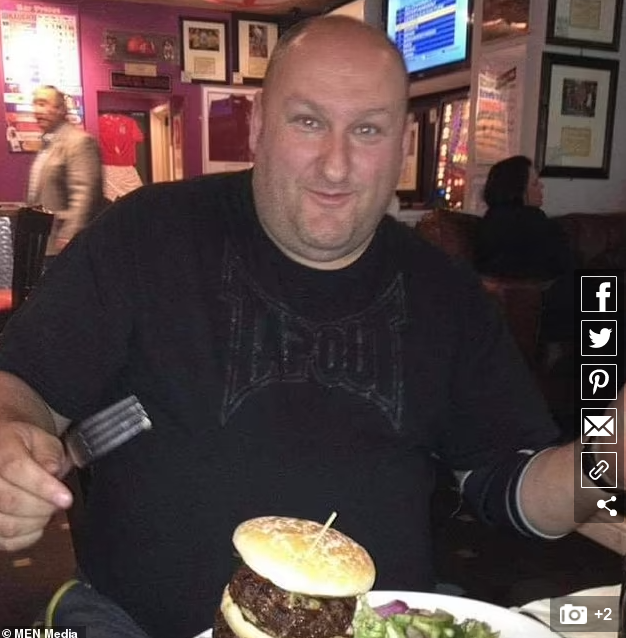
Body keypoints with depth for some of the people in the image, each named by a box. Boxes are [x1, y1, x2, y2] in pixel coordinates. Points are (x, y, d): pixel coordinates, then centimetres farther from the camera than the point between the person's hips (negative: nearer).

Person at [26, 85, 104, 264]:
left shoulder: (79, 141, -14)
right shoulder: (47, 143, 17)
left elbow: (83, 194, -22)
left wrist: (68, 237, -25)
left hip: (64, 245, -10)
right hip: (42, 244, 10)